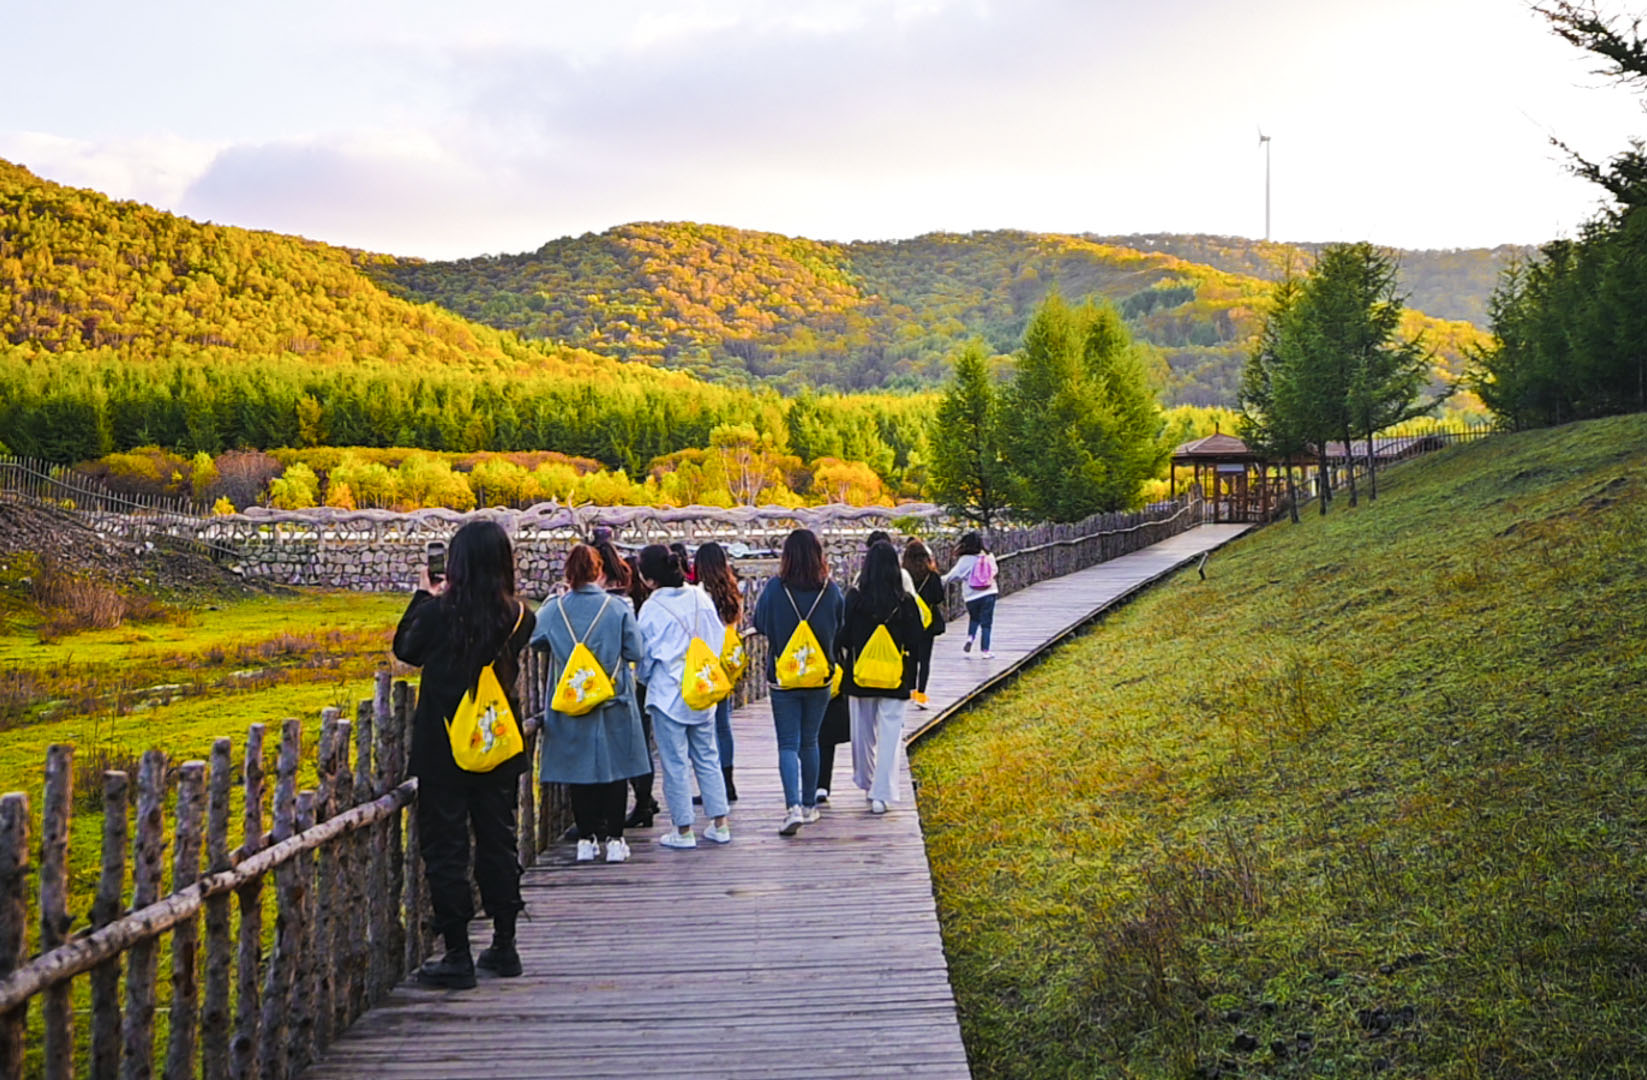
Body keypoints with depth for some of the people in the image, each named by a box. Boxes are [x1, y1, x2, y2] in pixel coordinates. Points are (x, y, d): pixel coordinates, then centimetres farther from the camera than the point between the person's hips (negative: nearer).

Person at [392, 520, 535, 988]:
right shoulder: (518, 615, -5)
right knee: (498, 839, 16)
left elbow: (407, 649, 1)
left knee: (444, 845, 4)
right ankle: (504, 945, 25)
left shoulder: (440, 612, -16)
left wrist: (424, 597, 13)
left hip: (444, 748, -4)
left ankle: (457, 955, 6)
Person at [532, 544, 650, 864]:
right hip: (614, 705, -1)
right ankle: (614, 838, 11)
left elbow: (536, 641, 9)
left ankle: (587, 838, 13)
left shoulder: (553, 609, -5)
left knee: (577, 769, 11)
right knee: (615, 770, 9)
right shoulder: (618, 608, -9)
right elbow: (635, 651, -7)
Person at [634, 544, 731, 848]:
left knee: (675, 763, 3)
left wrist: (645, 679, 17)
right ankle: (720, 824, 15)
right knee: (707, 758, 13)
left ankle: (683, 830, 8)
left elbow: (645, 655, -3)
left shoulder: (651, 609, -13)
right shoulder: (701, 598, 0)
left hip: (668, 694, -5)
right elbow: (718, 639, 8)